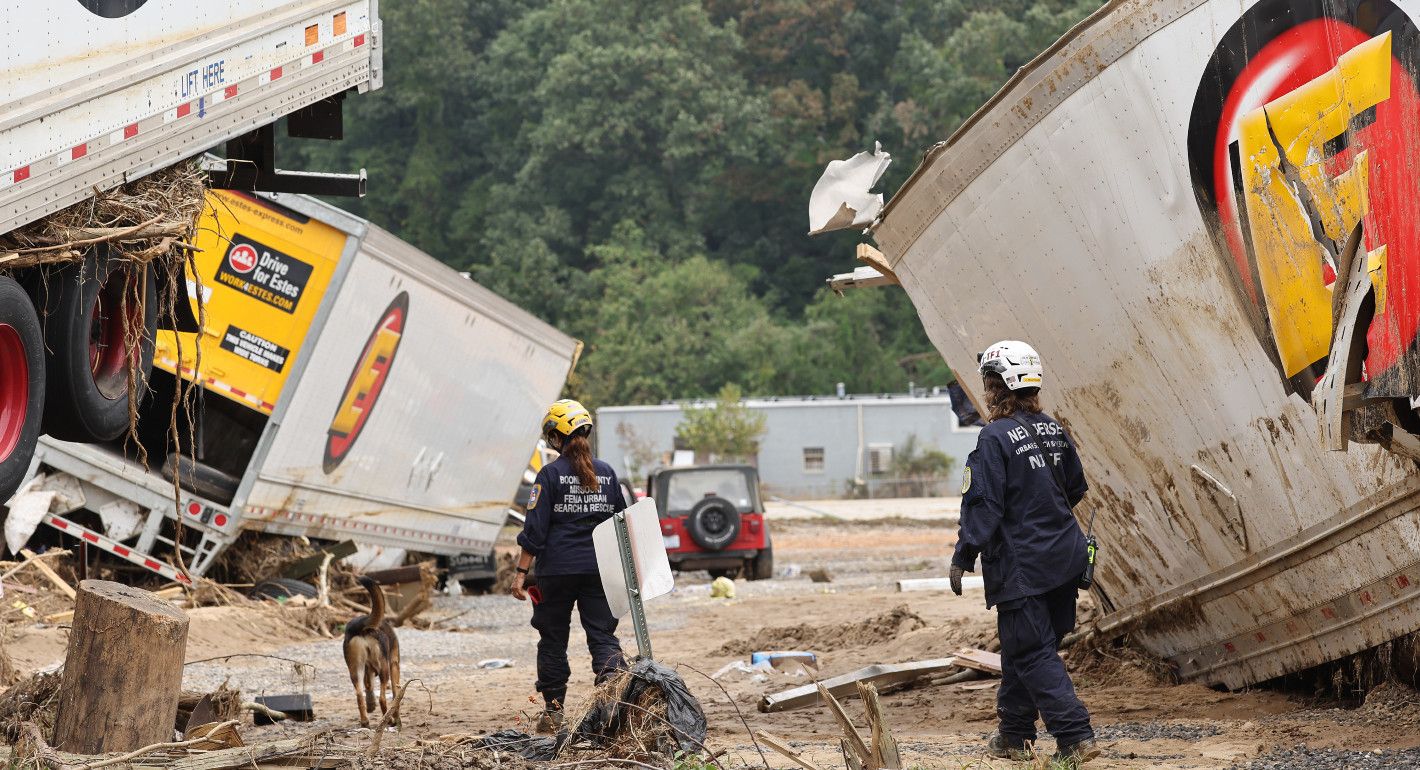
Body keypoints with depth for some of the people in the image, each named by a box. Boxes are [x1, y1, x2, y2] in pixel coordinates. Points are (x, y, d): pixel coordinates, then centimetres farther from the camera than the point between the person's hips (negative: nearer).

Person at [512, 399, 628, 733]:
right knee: (603, 635, 4)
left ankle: (553, 711, 12)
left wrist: (521, 572, -5)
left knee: (553, 639, 9)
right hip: (599, 568, 3)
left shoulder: (551, 474, -7)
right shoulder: (606, 473, 5)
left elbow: (535, 529, -9)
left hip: (557, 569, -3)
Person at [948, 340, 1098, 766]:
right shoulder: (1053, 431, 7)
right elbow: (1076, 488, 17)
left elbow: (982, 505, -18)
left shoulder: (995, 439, -15)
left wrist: (962, 558, -13)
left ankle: (1075, 736, -12)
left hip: (1021, 566, -7)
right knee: (1021, 648, 17)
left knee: (1032, 653, -4)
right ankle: (1014, 734, 24)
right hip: (1064, 557, 8)